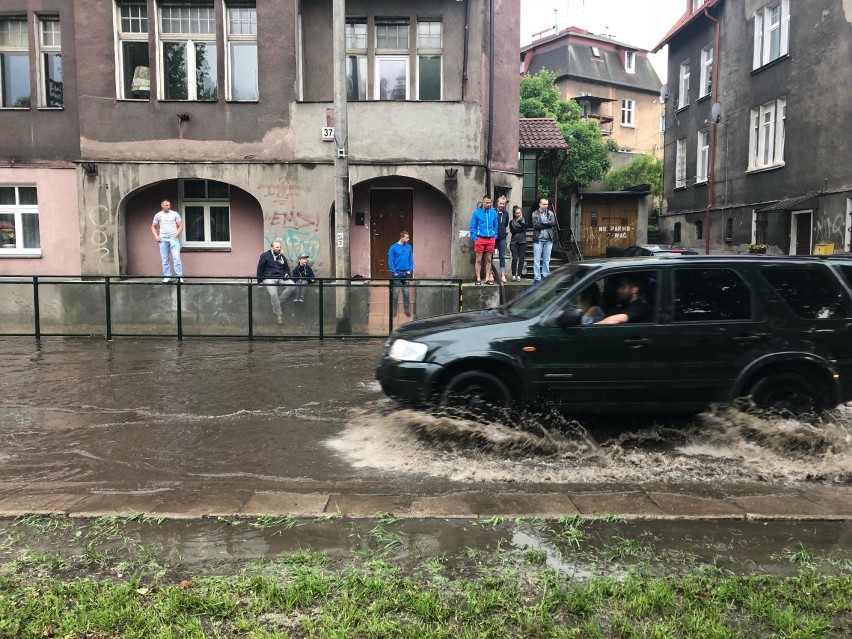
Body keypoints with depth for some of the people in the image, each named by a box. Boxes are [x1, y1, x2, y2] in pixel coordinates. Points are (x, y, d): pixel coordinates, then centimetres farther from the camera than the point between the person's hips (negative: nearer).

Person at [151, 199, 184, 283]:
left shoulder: (175, 214, 4)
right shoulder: (158, 215, 9)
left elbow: (180, 226, 4)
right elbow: (153, 227, 17)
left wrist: (176, 234, -11)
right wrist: (156, 236, 2)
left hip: (173, 238, -2)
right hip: (163, 239, 2)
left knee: (176, 258, -9)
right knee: (165, 259, 4)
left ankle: (180, 276, -8)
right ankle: (167, 276, 9)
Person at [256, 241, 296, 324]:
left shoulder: (282, 256, 17)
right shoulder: (265, 255, 3)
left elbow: (287, 268, 26)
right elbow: (260, 269, 4)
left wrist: (287, 274, 3)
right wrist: (259, 282, -1)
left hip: (281, 278, 5)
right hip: (269, 278, -5)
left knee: (292, 286, -25)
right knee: (273, 294, -32)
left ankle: (278, 301, -18)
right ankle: (278, 315, -21)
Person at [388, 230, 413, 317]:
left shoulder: (409, 247, 3)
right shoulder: (393, 247, -8)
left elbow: (411, 260, 8)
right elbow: (390, 261, -9)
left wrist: (410, 270, -2)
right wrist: (394, 272, -13)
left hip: (406, 273, 3)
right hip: (397, 273, -3)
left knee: (406, 292, 8)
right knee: (395, 292, 0)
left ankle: (407, 310, 16)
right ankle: (393, 310, 10)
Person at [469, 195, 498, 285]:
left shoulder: (494, 213, 6)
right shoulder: (477, 213, -2)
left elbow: (496, 226, 13)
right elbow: (472, 227, 0)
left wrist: (495, 236, 3)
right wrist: (474, 238, -8)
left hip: (491, 239, 3)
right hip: (480, 239, -3)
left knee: (488, 260, 9)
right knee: (479, 260, 1)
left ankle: (487, 278, 15)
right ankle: (478, 278, 6)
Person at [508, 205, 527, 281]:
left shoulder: (524, 220, 12)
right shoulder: (512, 222, 8)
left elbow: (525, 226, -9)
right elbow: (512, 231, -7)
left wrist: (520, 221, -15)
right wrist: (521, 229, -6)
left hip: (522, 242, 1)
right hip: (514, 242, -1)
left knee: (521, 259, -1)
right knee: (515, 258, -12)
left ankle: (519, 275, 6)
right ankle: (513, 275, -2)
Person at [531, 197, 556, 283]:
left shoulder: (550, 213, 9)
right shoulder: (535, 213, 1)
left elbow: (553, 223, -6)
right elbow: (535, 225, -12)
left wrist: (542, 223, -12)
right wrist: (547, 225, -8)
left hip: (548, 239, 3)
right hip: (538, 239, -3)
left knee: (547, 260, 7)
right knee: (537, 260, -3)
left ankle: (546, 277, 13)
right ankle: (537, 278, 1)